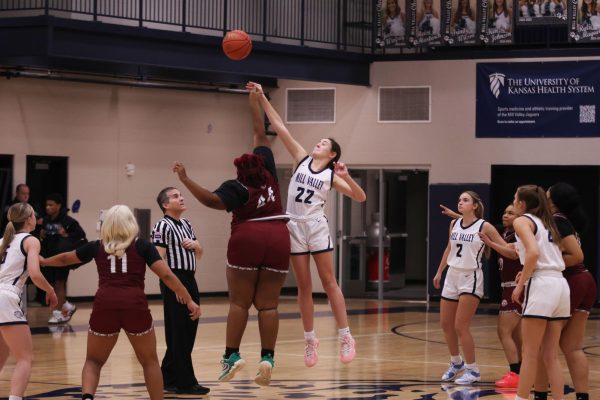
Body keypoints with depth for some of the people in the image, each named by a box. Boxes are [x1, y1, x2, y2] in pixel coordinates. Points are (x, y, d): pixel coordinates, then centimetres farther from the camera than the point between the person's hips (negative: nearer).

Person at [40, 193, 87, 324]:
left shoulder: (67, 221, -11)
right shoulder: (46, 221, 7)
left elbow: (81, 234, -14)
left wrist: (67, 236, -25)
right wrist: (41, 236, -2)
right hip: (48, 257, 7)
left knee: (59, 284, -2)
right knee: (51, 285, 11)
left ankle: (59, 313, 4)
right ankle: (67, 306, 31)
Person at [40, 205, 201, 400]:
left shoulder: (97, 246, 17)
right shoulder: (142, 246, 11)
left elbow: (65, 259, 33)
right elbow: (166, 275, 2)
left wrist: (42, 262, 52)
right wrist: (189, 300, 5)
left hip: (105, 306, 1)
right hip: (135, 306, -1)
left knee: (94, 360, 14)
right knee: (149, 361, 16)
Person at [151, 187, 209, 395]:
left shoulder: (186, 224, 17)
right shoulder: (163, 226, -10)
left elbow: (199, 254, 26)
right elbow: (159, 260, -16)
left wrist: (195, 245, 4)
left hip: (189, 280, 9)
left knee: (189, 331, 12)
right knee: (178, 334, -4)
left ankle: (168, 378, 21)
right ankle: (185, 382, -1)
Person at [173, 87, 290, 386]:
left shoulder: (236, 187, -4)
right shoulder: (268, 173, 7)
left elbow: (212, 200, -23)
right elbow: (260, 133, 16)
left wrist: (186, 181, -24)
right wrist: (254, 102, 24)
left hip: (247, 241, -3)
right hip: (278, 240, 3)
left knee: (239, 302, 1)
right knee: (268, 304, 1)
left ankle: (232, 355, -7)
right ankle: (267, 358, -6)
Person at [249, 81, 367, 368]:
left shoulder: (331, 175, 3)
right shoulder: (302, 159, 8)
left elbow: (360, 198, -3)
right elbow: (279, 127, 5)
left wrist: (346, 176, -19)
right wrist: (262, 97, 1)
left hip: (316, 226, -2)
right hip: (295, 226, 2)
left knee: (328, 282, -2)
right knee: (304, 286, 6)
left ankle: (346, 337, 0)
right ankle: (310, 339, 12)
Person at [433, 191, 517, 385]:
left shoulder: (484, 227, -10)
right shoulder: (454, 224, 6)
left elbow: (510, 251, -11)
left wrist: (489, 243, -25)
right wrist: (439, 272, 27)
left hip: (470, 278, -6)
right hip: (452, 276, 6)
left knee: (460, 326, -10)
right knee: (446, 324, 11)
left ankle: (472, 370, 3)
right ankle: (456, 363, 33)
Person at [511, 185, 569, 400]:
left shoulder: (522, 221, -1)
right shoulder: (545, 223, 23)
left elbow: (533, 253, -17)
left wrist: (520, 284, -11)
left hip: (541, 285, -8)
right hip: (560, 285, 8)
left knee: (529, 353, -2)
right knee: (551, 356, 9)